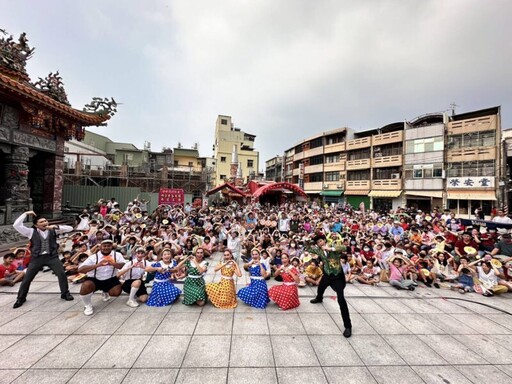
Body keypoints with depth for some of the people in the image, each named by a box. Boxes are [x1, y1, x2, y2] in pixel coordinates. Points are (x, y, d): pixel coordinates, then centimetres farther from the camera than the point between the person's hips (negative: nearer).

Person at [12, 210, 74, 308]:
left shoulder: (53, 230, 4)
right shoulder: (31, 232, 3)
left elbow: (70, 228, -1)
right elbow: (16, 225, -7)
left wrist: (56, 227, -15)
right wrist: (26, 214, -5)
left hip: (52, 257, -1)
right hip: (37, 258, 1)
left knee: (62, 273, -9)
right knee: (27, 278, 9)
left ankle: (65, 293, 8)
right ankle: (21, 298, 35)